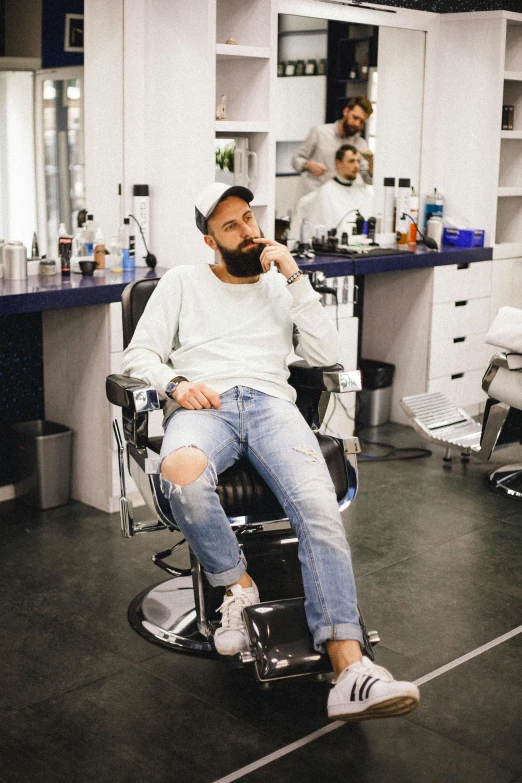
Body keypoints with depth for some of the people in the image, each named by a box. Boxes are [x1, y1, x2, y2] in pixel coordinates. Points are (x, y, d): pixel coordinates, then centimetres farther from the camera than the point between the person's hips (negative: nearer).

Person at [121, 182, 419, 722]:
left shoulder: (283, 286, 26)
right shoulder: (183, 282, 22)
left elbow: (325, 355, 11)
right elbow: (138, 355, 15)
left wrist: (294, 277, 6)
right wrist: (175, 384, -8)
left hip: (270, 401, 1)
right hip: (204, 405, -1)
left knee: (318, 506, -31)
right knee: (181, 473, -40)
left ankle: (349, 666, -40)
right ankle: (238, 587, -15)